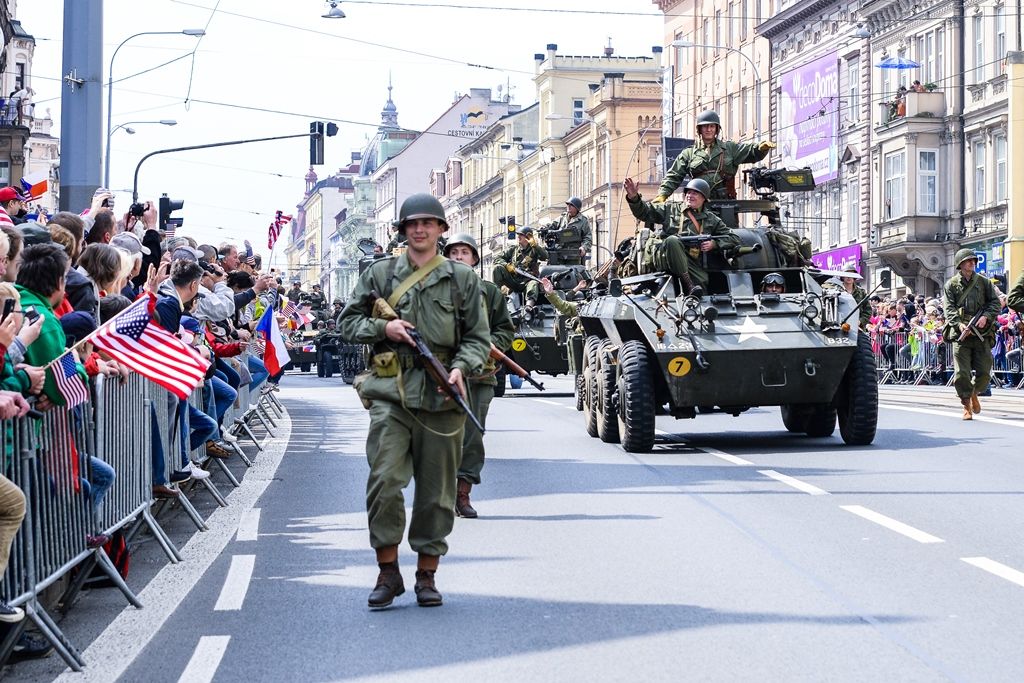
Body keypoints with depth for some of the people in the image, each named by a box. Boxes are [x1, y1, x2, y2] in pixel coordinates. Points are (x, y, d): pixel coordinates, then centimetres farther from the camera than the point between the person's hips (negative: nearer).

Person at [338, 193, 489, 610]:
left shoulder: (462, 279, 10)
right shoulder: (380, 274, 11)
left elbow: (478, 337, 10)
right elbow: (349, 323, 15)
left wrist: (460, 368, -9)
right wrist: (383, 328, -4)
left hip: (441, 394, 1)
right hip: (391, 391, 0)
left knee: (436, 489, 4)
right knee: (384, 481, -11)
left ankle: (427, 574, 15)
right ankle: (388, 571, 2)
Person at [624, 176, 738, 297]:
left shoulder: (711, 220, 23)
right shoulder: (671, 209, 19)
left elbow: (733, 239, 22)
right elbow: (645, 212, 12)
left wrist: (714, 244, 3)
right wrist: (633, 197, -7)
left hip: (693, 263, 1)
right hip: (666, 258, -1)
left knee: (702, 281, -31)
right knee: (672, 240, -36)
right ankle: (689, 285, -36)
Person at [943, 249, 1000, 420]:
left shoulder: (984, 282, 11)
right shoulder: (951, 284, 6)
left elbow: (995, 303, 8)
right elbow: (949, 309, -2)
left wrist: (986, 316, -10)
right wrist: (959, 324, -19)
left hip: (982, 334, 2)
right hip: (961, 334, -2)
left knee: (984, 373, 1)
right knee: (961, 374, -8)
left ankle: (974, 393, 31)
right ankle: (967, 406, 7)